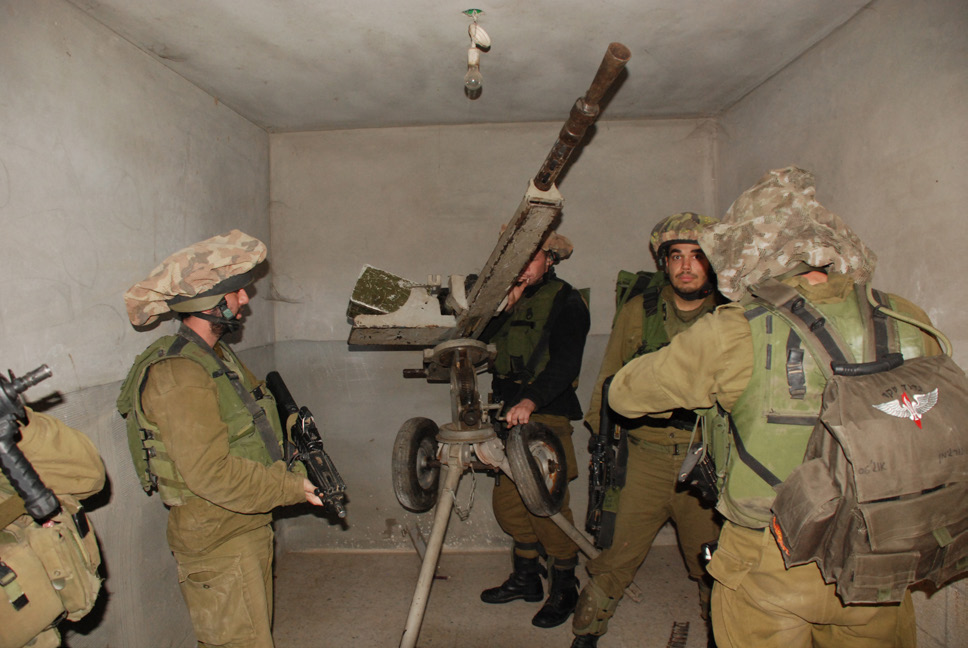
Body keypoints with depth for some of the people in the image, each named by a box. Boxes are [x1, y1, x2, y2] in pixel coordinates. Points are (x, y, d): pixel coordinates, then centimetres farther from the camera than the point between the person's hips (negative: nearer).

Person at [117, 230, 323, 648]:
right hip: (217, 543, -9)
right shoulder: (178, 374, -23)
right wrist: (293, 489, -18)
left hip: (247, 530, 10)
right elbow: (212, 474, -27)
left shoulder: (218, 358, 10)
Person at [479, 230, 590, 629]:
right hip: (508, 414, 7)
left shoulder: (566, 302, -6)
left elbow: (566, 364, -18)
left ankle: (564, 588, 16)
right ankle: (526, 578, 29)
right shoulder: (508, 299, 16)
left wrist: (530, 401, -32)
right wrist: (506, 307, -9)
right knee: (507, 501, 10)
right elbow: (481, 339, 6)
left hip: (547, 416, -7)